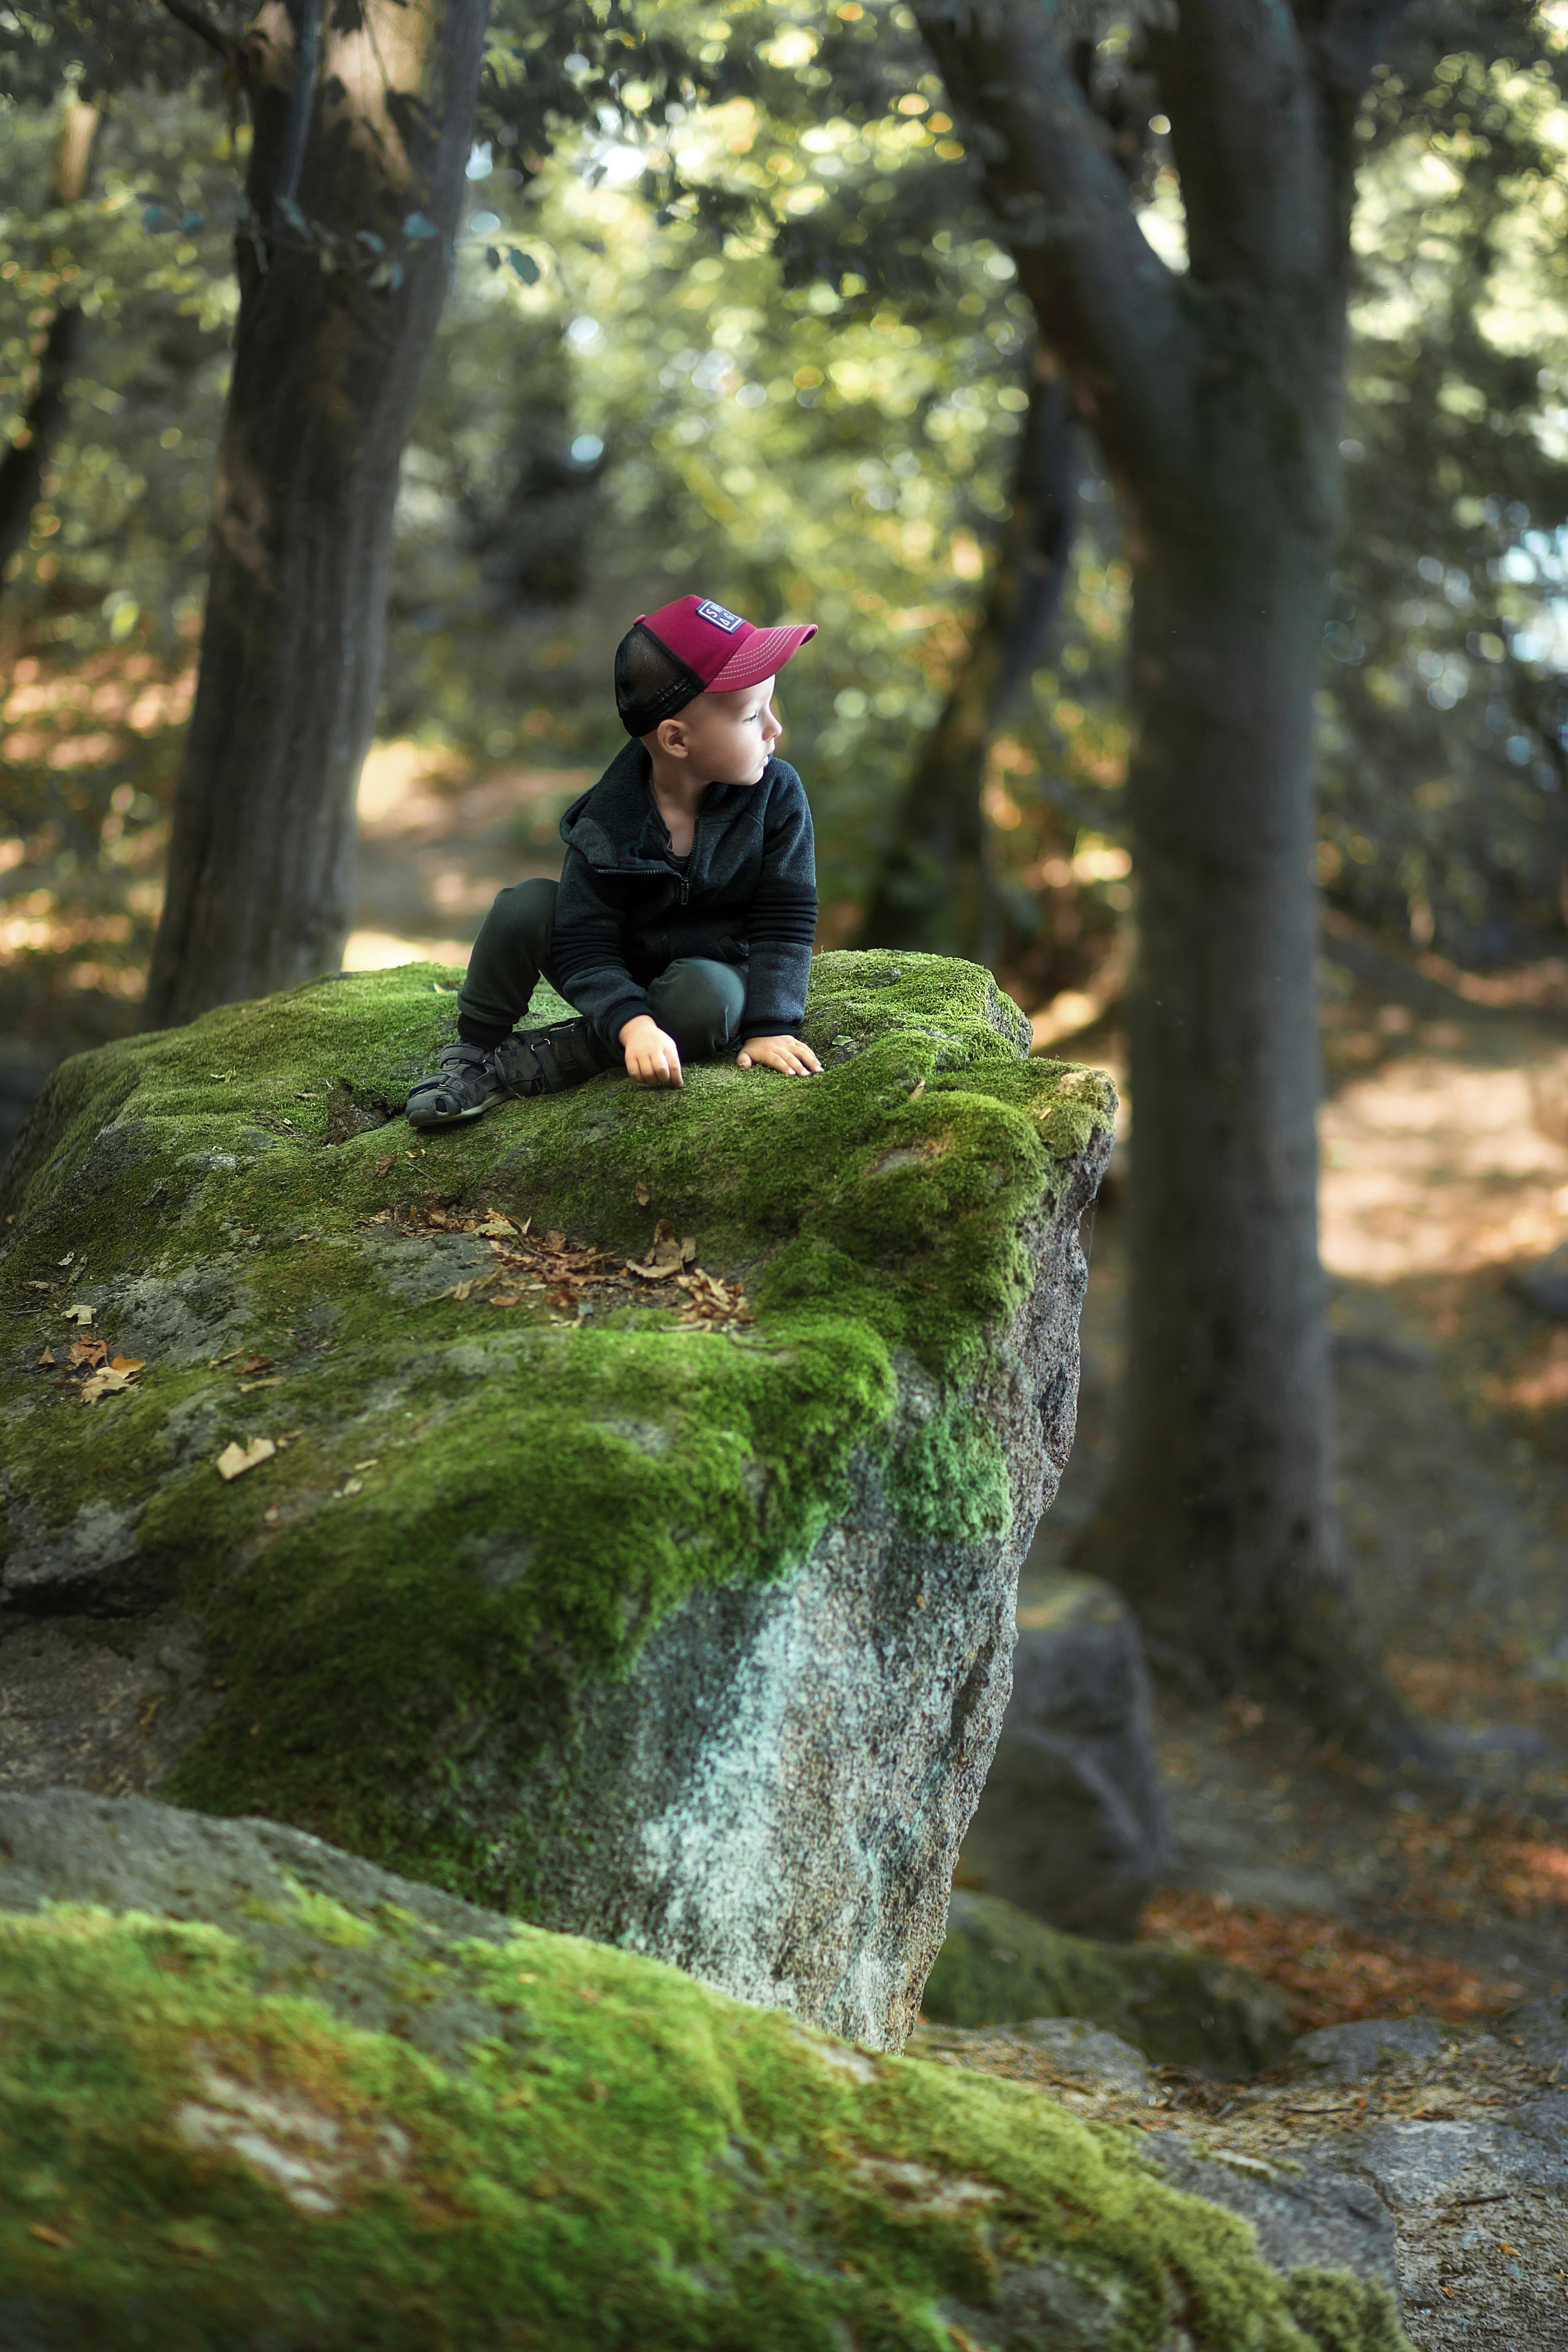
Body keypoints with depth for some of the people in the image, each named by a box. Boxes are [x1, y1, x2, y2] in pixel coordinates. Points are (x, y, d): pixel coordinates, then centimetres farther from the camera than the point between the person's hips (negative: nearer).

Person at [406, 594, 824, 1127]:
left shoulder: (777, 794, -17)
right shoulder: (605, 824, -20)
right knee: (526, 906, -25)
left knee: (709, 996, -37)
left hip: (708, 968, 0)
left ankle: (525, 1064, -24)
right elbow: (584, 949, -21)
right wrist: (633, 1023, -39)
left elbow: (785, 923, -14)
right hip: (617, 980, 0)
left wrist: (769, 1027, -26)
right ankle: (471, 1054, -7)